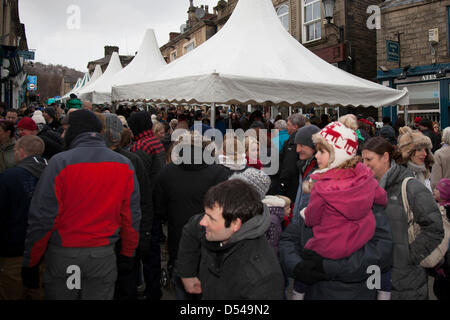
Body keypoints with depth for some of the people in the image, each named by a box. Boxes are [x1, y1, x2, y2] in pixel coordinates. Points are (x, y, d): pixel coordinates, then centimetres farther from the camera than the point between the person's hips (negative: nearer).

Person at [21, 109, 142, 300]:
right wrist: (127, 255, 12)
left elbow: (42, 217, -11)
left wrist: (30, 263, 0)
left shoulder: (60, 162, -12)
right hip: (103, 255, 2)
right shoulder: (124, 165, -2)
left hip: (63, 255, -2)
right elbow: (131, 216, 2)